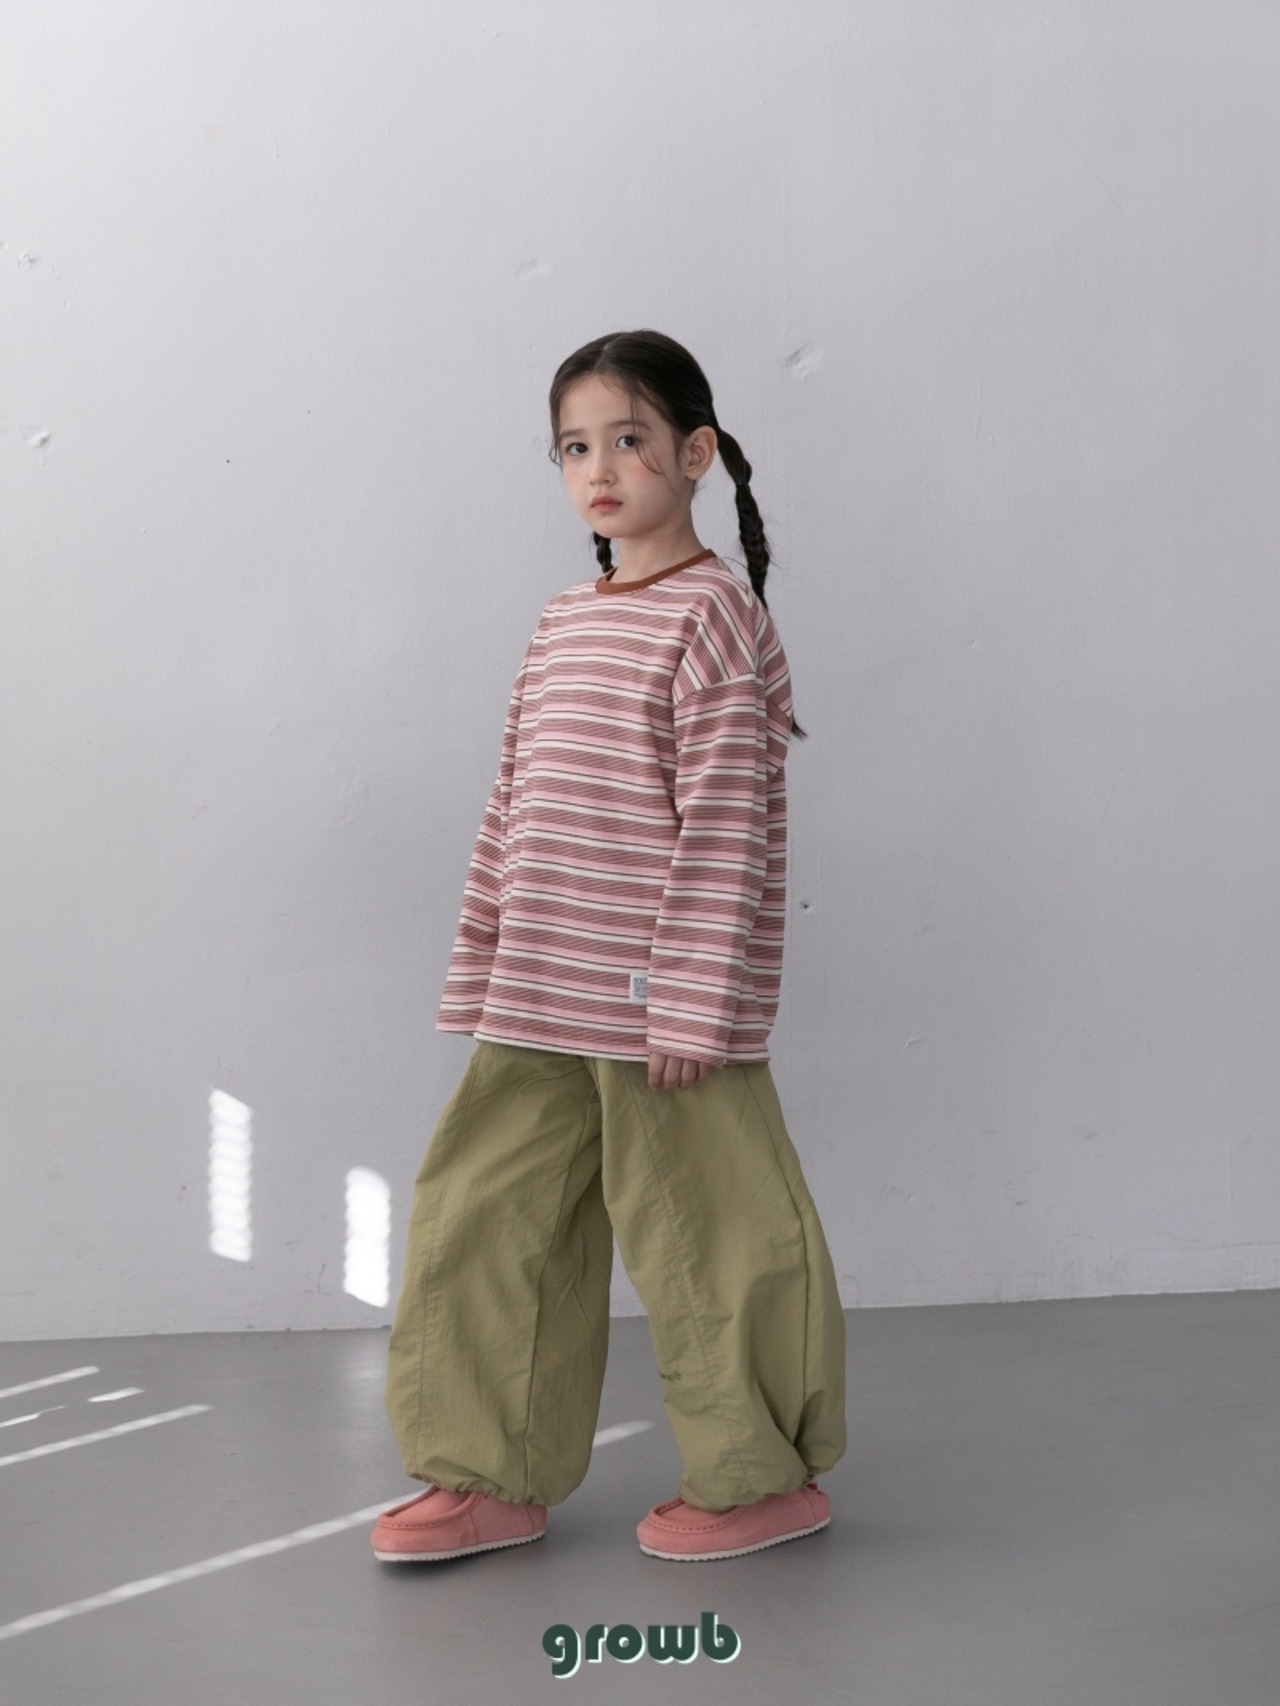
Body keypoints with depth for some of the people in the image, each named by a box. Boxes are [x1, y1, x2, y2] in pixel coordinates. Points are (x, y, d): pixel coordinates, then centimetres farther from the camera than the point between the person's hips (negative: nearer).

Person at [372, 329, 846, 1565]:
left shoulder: (711, 611, -8)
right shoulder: (562, 624, 14)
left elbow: (726, 820, -15)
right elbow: (510, 812, 14)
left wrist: (691, 1001, -19)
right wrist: (481, 980, 11)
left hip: (660, 1004, -8)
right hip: (539, 1011, 8)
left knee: (700, 1230, 5)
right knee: (482, 1218, 11)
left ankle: (761, 1476, 25)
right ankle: (492, 1475, 27)